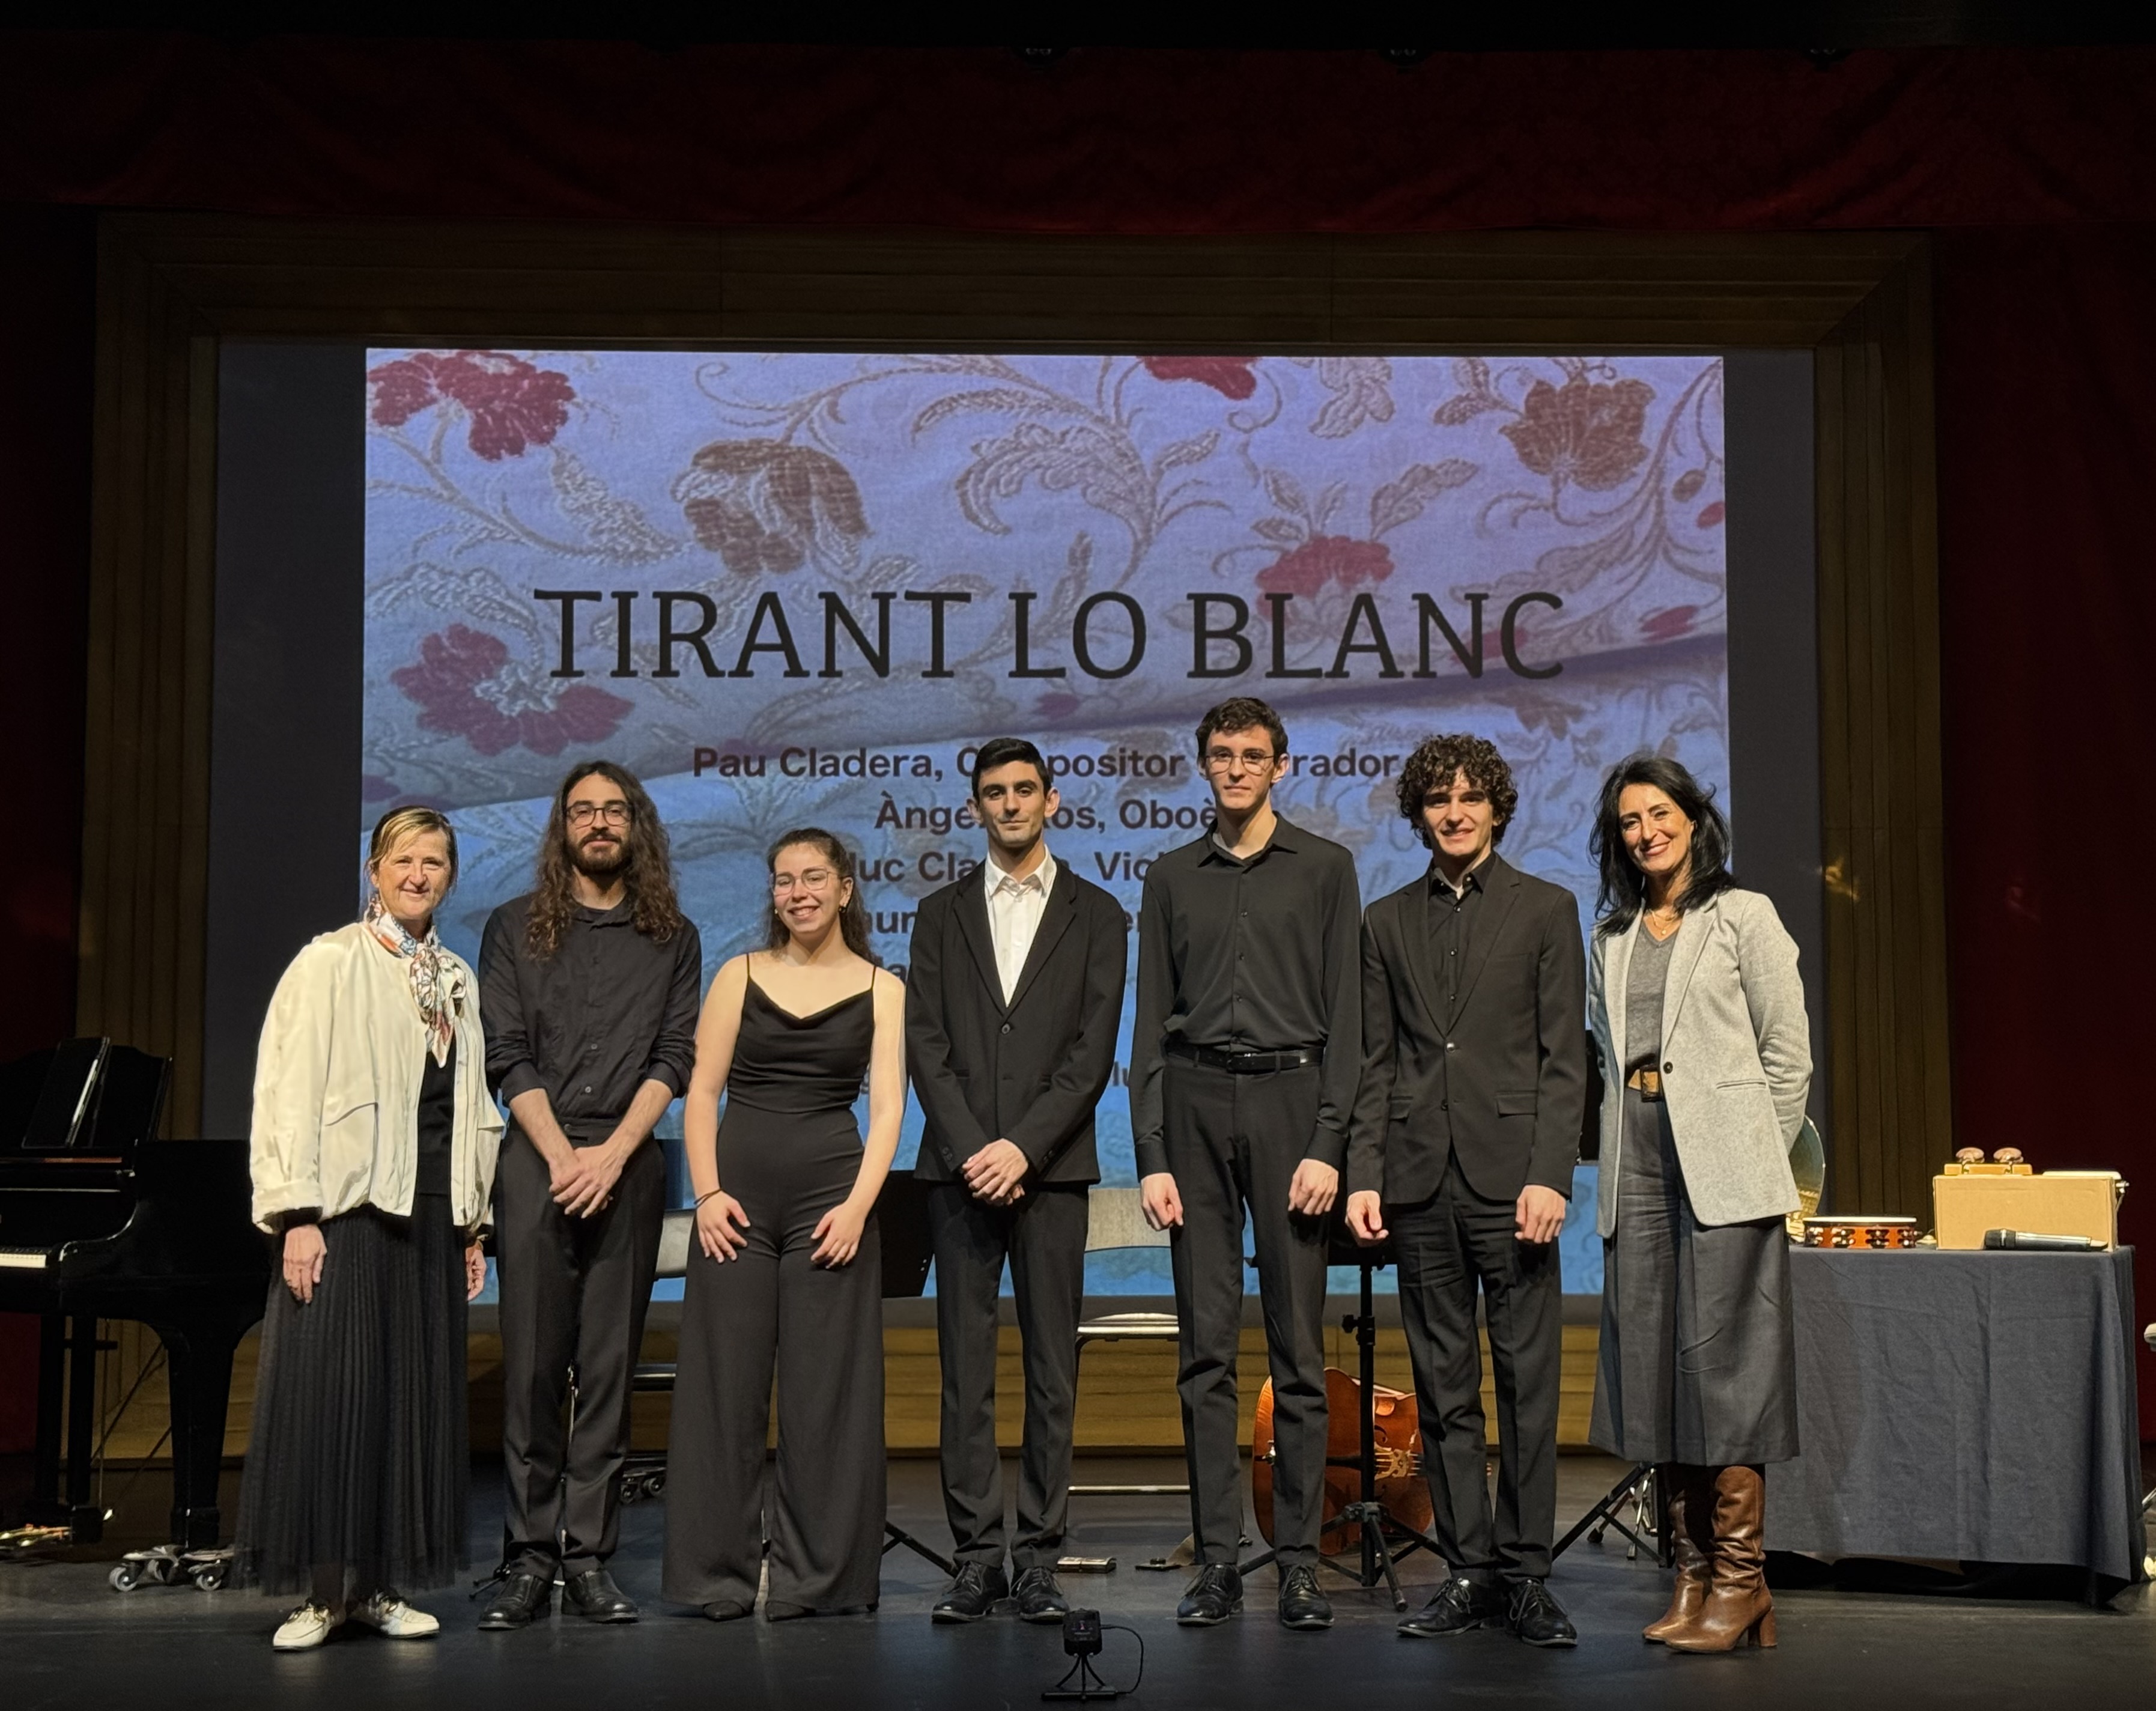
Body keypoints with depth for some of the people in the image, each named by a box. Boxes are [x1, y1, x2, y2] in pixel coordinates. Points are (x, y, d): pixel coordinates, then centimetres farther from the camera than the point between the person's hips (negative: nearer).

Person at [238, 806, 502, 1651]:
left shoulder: (458, 981, 15)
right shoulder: (329, 964, -2)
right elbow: (290, 1093, -7)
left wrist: (474, 1223, 14)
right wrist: (298, 1215, -14)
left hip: (430, 1214, 6)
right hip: (350, 1209, -6)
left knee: (418, 1399, 6)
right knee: (329, 1394, -5)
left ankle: (379, 1583, 14)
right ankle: (323, 1590, 4)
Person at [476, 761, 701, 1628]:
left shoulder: (673, 939, 13)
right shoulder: (515, 928, 11)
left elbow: (673, 1059, 4)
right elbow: (507, 1055, 3)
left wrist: (613, 1154, -9)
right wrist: (561, 1157, -9)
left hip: (628, 1161, 1)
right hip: (536, 1157, -1)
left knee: (609, 1362, 0)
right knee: (532, 1359, -3)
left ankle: (588, 1555, 2)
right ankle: (528, 1553, 1)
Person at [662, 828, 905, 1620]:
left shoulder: (881, 988, 7)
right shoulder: (740, 976, 9)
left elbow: (887, 1105, -1)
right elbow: (701, 1090, 5)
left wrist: (859, 1204, -13)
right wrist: (707, 1192, -7)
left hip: (832, 1191, -1)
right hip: (738, 1192, 1)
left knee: (826, 1385, 0)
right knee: (724, 1378, 1)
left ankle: (817, 1575, 9)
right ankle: (720, 1572, 10)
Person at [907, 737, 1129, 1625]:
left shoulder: (1095, 914, 8)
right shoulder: (941, 914, 13)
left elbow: (1094, 1052, -1)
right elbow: (927, 1047, 5)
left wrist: (1023, 1146, -11)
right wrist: (975, 1149, -8)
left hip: (1051, 1165, -1)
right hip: (960, 1166, 1)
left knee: (1052, 1366, 0)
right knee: (965, 1365, 1)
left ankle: (1040, 1558, 5)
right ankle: (977, 1556, 5)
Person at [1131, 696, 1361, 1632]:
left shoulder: (1324, 868, 7)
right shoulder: (1172, 878, 13)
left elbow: (1345, 1016, 2)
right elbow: (1151, 1024, 11)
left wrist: (1328, 1144, -8)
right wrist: (1151, 1156, 2)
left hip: (1289, 1097, -2)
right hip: (1194, 1105, 2)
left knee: (1298, 1344, -3)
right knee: (1205, 1344, 1)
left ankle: (1300, 1560, 3)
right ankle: (1217, 1558, 6)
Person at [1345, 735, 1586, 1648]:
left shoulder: (1546, 909, 6)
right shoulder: (1386, 922, 14)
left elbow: (1563, 1059, 0)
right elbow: (1376, 1063, 12)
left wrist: (1548, 1175, -10)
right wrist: (1363, 1176, 2)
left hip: (1509, 1176, -3)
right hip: (1420, 1181, 3)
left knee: (1528, 1382, -3)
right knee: (1444, 1391, 6)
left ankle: (1526, 1573, 5)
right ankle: (1469, 1569, 13)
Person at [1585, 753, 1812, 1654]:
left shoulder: (1743, 916, 1)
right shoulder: (1612, 936, 17)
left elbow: (1788, 1054, 0)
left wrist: (1756, 1159, -1)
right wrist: (1619, 1152, 10)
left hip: (1722, 1172, -5)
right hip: (1638, 1173, 6)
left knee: (1720, 1366, -8)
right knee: (1650, 1370, 3)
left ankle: (1740, 1579, -2)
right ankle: (1693, 1574, 10)